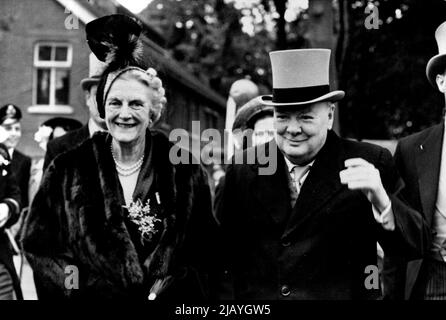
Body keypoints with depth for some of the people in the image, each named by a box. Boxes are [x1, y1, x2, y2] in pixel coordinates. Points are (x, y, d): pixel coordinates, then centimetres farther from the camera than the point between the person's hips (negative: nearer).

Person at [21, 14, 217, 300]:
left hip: (167, 298, 0)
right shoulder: (68, 170, -5)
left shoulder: (184, 172, -5)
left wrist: (168, 289, -16)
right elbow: (37, 243, -2)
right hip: (88, 294, 0)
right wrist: (77, 287, -14)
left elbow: (205, 252, -3)